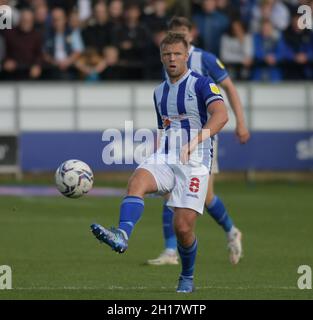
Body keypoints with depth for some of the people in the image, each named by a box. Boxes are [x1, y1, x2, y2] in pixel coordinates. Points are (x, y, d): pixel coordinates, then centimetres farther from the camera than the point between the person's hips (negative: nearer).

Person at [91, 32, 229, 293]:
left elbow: (221, 115, -21)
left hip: (194, 163, -5)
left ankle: (187, 279, 17)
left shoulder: (202, 84, -4)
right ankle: (122, 236, -51)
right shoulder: (159, 92, 18)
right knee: (137, 181, -29)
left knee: (183, 227, -10)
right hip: (164, 159, 5)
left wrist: (197, 140, -35)